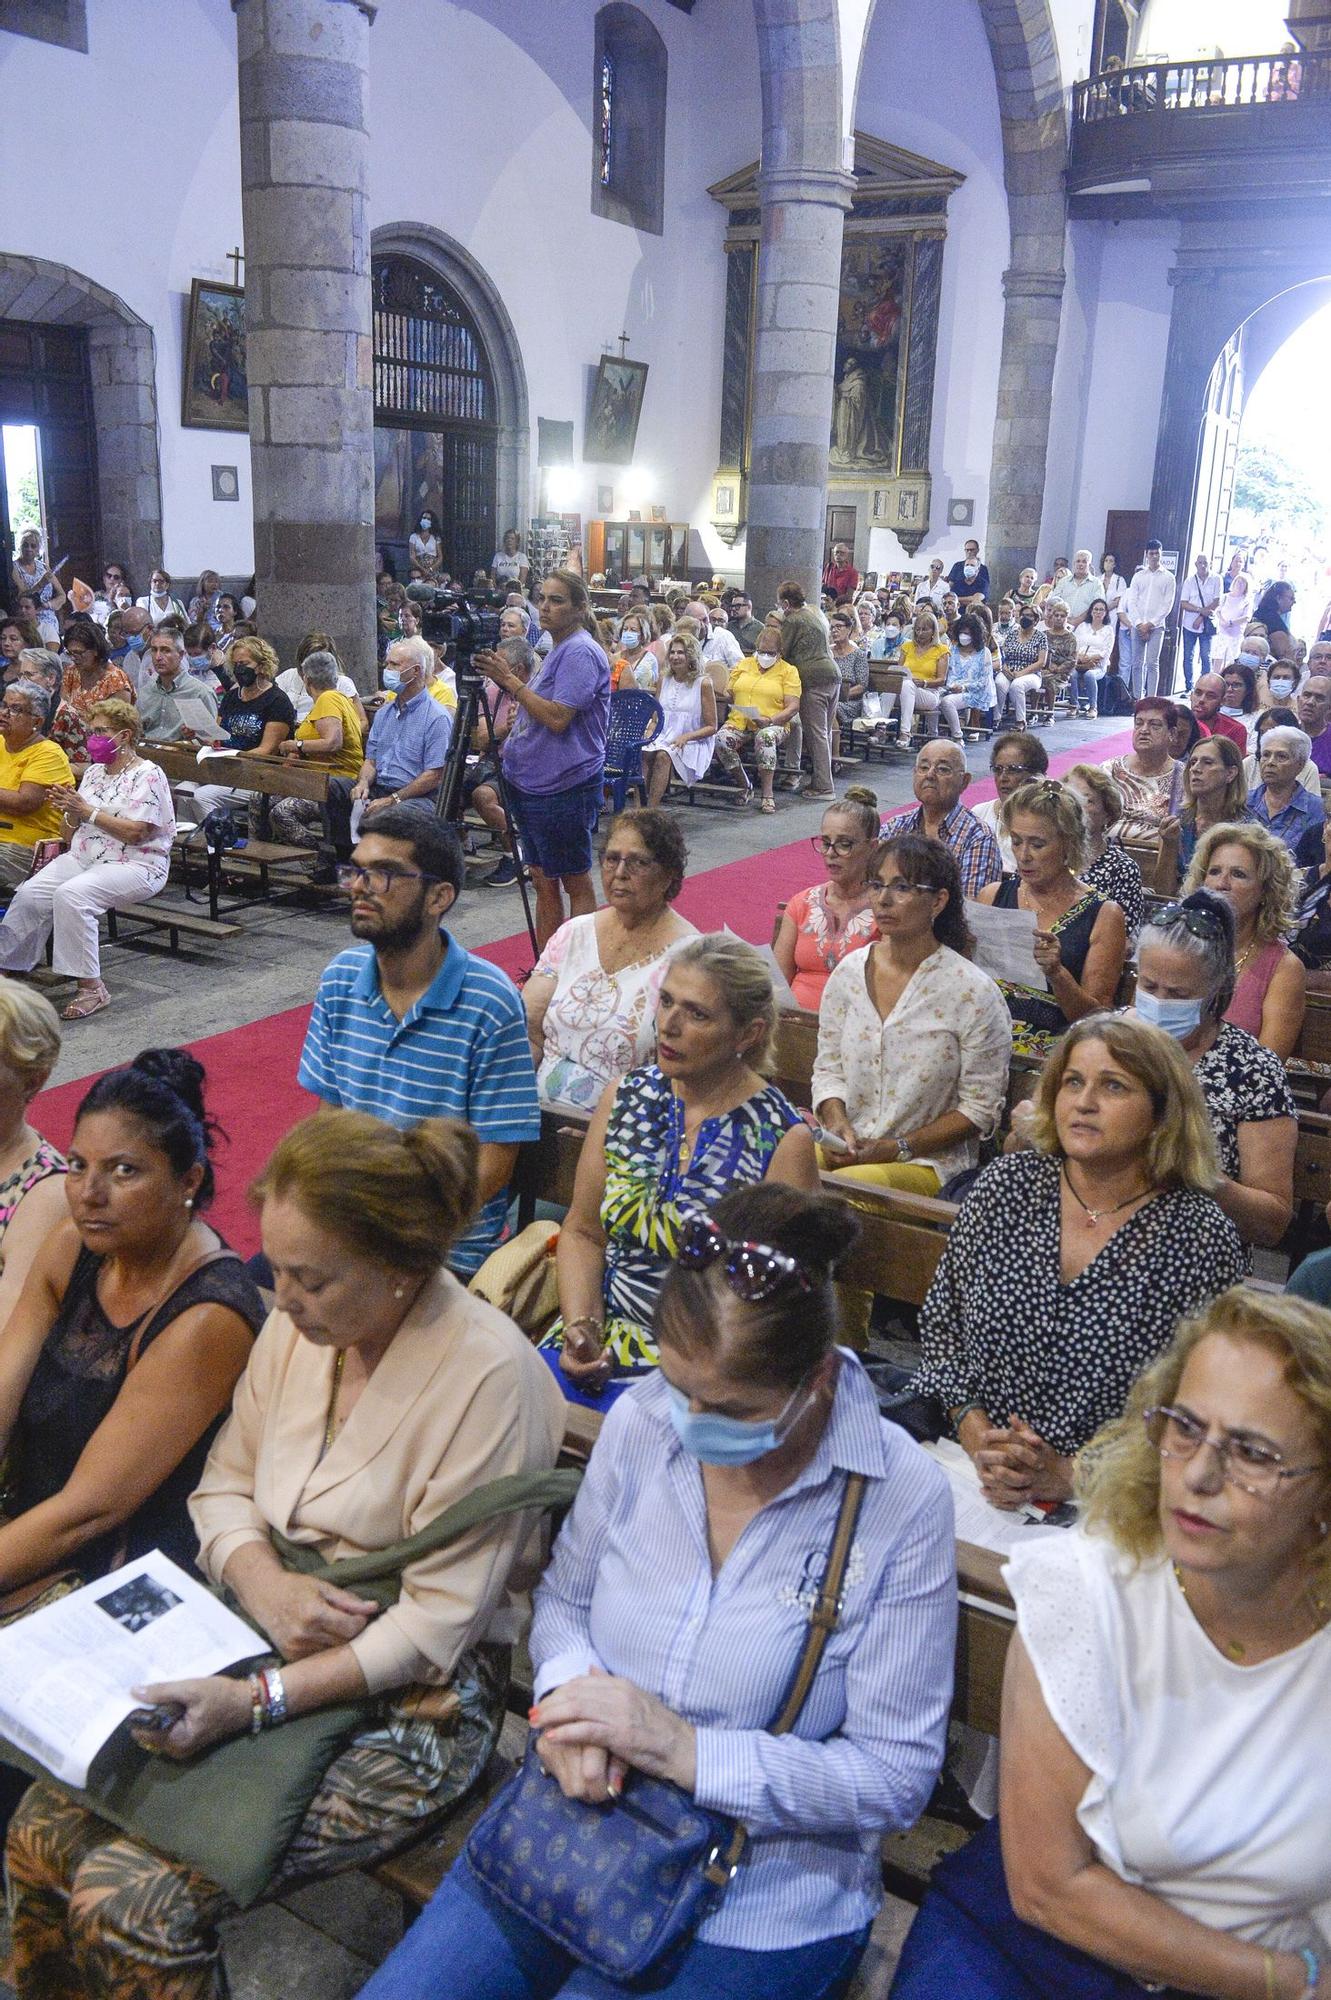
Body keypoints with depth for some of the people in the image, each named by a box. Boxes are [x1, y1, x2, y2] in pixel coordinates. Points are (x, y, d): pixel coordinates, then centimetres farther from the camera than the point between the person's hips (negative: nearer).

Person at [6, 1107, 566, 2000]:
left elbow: (439, 1622, -19)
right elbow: (225, 1487, 8)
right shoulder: (297, 1325, -2)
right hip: (263, 1633, 7)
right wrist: (264, 1585, -13)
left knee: (133, 1903, -16)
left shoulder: (491, 1374, -23)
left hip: (414, 1695, -6)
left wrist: (258, 1700, -23)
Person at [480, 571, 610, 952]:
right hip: (533, 785, 10)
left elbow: (558, 718, -22)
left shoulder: (580, 652, -14)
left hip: (565, 789, -10)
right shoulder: (557, 650, 16)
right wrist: (505, 680, 8)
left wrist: (511, 681, -17)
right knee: (543, 881, 13)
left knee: (576, 884, -2)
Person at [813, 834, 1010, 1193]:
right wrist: (837, 1123, -9)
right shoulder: (850, 971, 5)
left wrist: (897, 1148, -13)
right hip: (845, 1150, 5)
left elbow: (980, 1108, -5)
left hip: (928, 1164, -4)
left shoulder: (974, 993, -10)